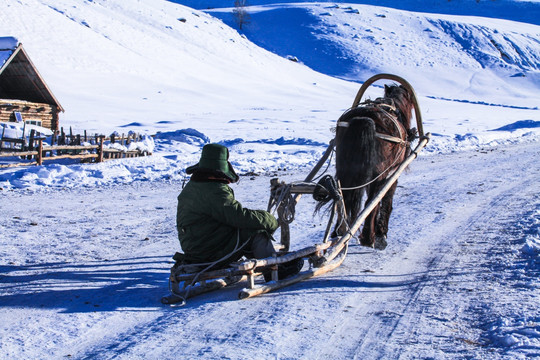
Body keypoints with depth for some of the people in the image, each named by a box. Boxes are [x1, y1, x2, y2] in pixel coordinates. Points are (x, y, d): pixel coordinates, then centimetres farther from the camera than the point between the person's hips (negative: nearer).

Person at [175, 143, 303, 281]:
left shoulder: (190, 187, 11)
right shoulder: (214, 191, -22)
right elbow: (240, 217, -25)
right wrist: (271, 221, -11)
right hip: (210, 256, -10)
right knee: (257, 232, -9)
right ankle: (274, 270, 0)